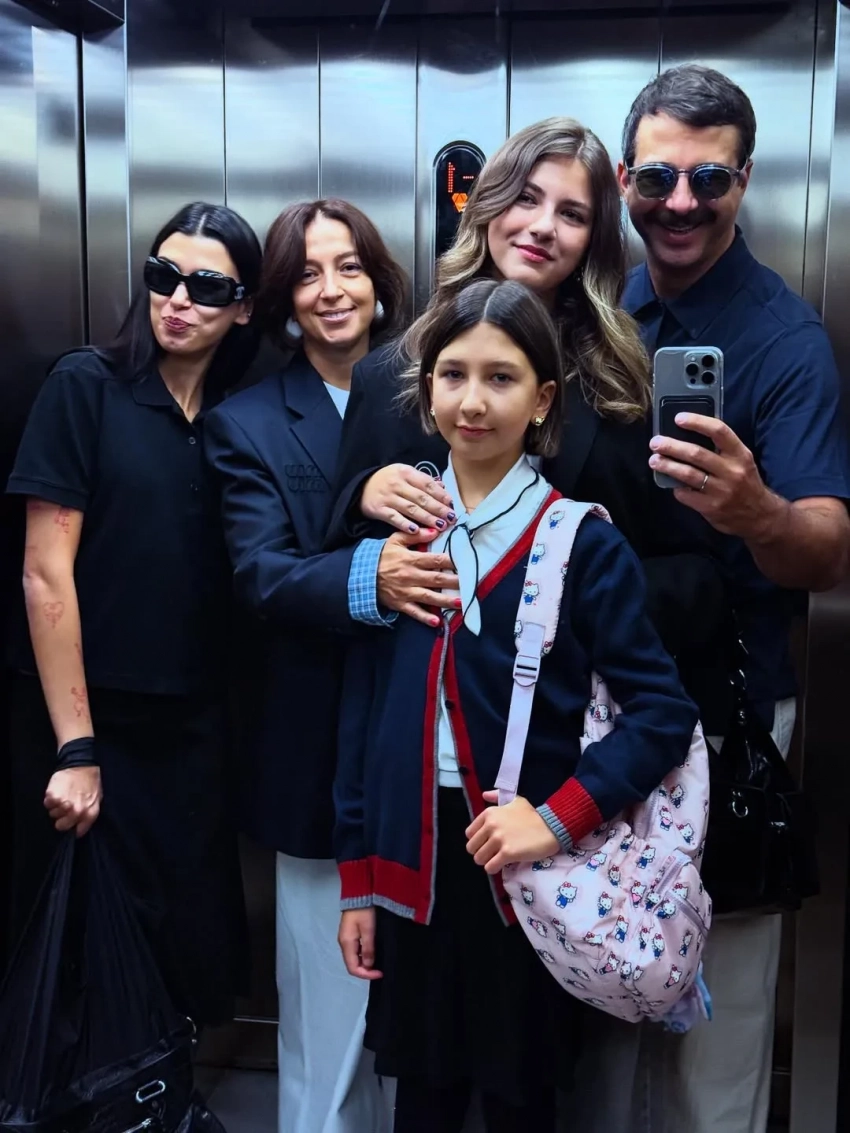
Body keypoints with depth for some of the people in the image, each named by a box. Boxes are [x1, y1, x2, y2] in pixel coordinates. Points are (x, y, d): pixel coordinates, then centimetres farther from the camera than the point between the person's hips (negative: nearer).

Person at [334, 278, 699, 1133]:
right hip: (411, 864, 3)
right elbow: (360, 709, 5)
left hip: (524, 869, -2)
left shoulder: (583, 542, -7)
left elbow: (662, 711, -9)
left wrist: (559, 818, -20)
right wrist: (357, 876, 4)